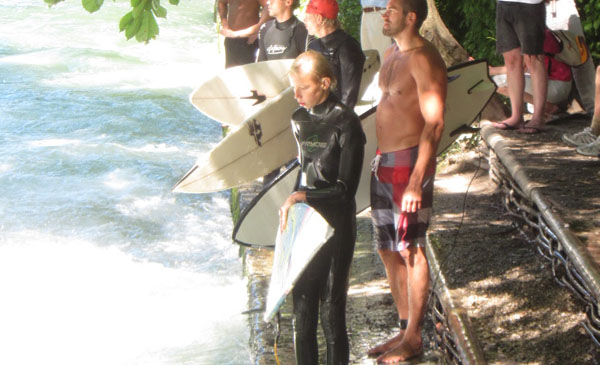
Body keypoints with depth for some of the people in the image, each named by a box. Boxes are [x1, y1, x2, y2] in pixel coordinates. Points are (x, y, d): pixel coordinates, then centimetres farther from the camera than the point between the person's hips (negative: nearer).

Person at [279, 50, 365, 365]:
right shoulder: (300, 119, 9)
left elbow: (345, 187, -13)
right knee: (302, 303, 10)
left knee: (332, 306, -2)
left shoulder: (344, 123, -12)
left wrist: (302, 195, -18)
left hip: (335, 225, -6)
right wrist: (290, 206, 11)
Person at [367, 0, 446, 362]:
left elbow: (434, 123, -20)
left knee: (410, 250, -3)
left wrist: (416, 180, -25)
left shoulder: (424, 59, -15)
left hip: (409, 161, -9)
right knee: (388, 250, 13)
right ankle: (405, 329, 24)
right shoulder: (391, 54, 14)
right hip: (384, 161, 9)